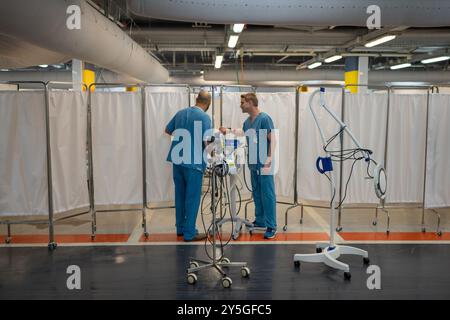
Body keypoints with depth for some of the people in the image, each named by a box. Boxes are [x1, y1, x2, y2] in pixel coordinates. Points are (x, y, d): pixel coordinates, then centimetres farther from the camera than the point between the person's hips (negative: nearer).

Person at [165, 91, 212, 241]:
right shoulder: (204, 117, -11)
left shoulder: (180, 113, 9)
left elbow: (167, 130, 20)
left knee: (180, 195, 15)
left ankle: (180, 228, 25)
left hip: (177, 160, 7)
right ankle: (189, 233, 8)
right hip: (193, 162, -6)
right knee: (192, 197, 2)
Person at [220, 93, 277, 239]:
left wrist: (269, 158, -22)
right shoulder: (248, 121, 10)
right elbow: (243, 132, 31)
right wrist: (228, 131, 27)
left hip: (264, 164, -8)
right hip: (253, 164, 8)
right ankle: (260, 220, 27)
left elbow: (272, 140, -15)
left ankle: (271, 227, 0)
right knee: (257, 193, 15)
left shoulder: (264, 118, -13)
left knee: (267, 195, -5)